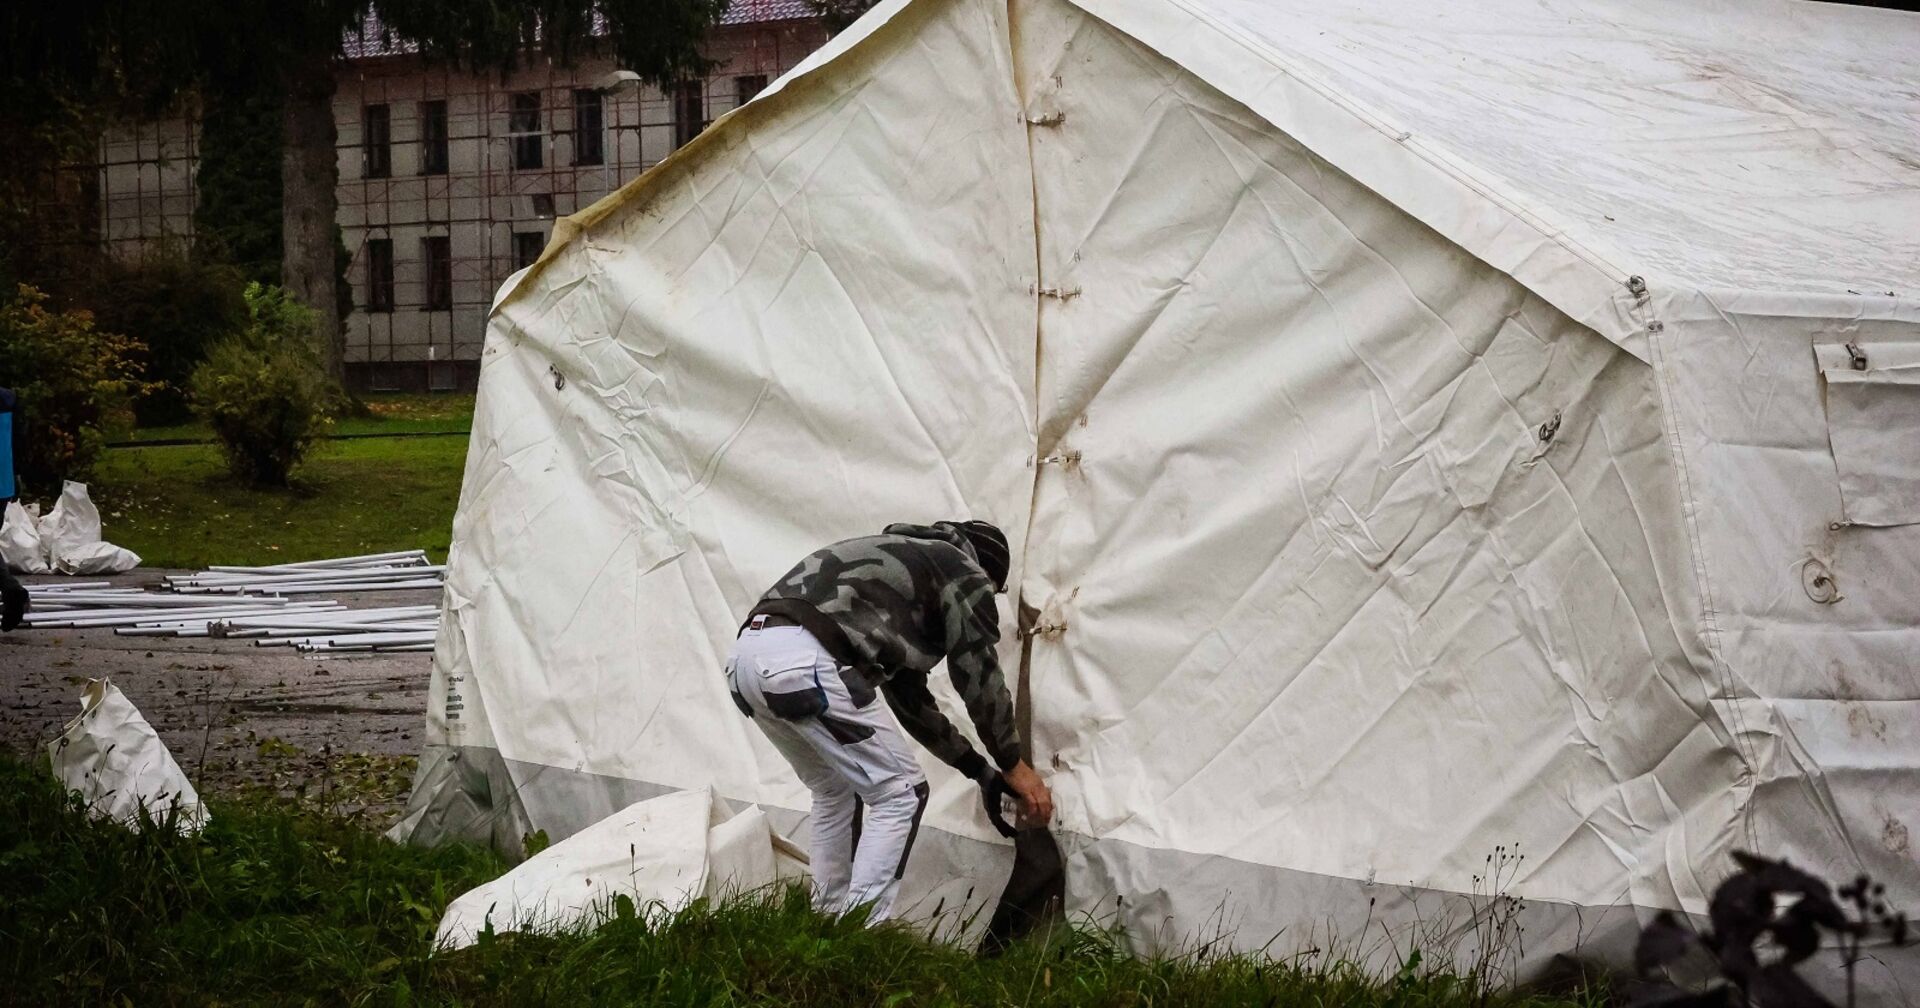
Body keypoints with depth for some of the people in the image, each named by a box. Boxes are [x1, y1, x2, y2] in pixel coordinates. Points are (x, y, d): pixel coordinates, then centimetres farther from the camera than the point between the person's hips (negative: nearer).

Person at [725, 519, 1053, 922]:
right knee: (899, 793, 5)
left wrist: (979, 769, 47)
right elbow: (980, 678, 12)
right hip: (804, 660, -9)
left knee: (835, 792, 28)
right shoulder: (964, 574, 15)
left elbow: (910, 697, 43)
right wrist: (1013, 766, 24)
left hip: (747, 655, 9)